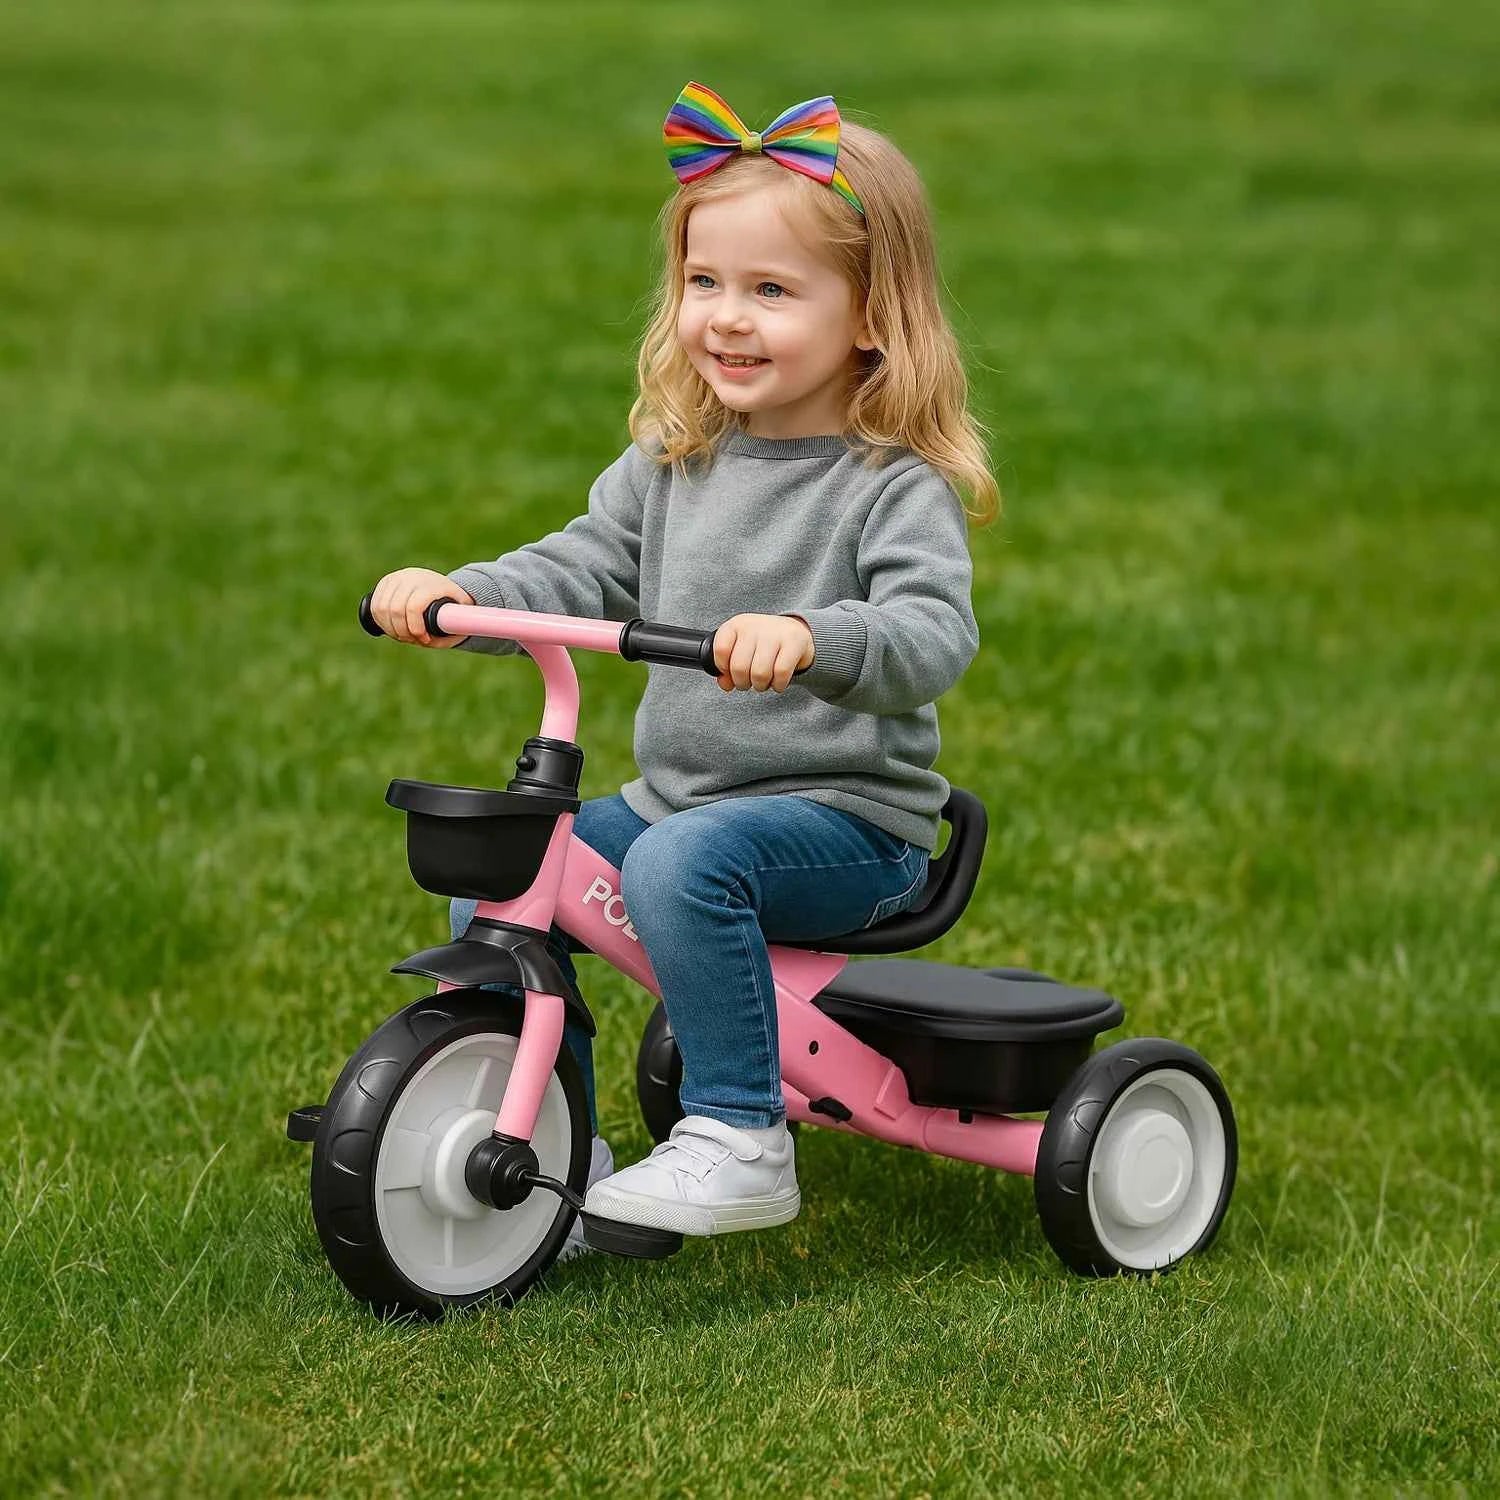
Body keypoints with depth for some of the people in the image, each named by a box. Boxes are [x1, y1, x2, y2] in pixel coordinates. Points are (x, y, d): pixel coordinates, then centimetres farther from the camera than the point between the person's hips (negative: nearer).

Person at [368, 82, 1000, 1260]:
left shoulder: (896, 487, -13)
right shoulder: (673, 463, 8)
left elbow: (932, 636, -27)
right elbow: (579, 569, 7)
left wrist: (810, 638, -47)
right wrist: (458, 592, -13)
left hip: (847, 819, -7)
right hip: (675, 794, 8)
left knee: (682, 863, -34)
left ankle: (739, 1143, -22)